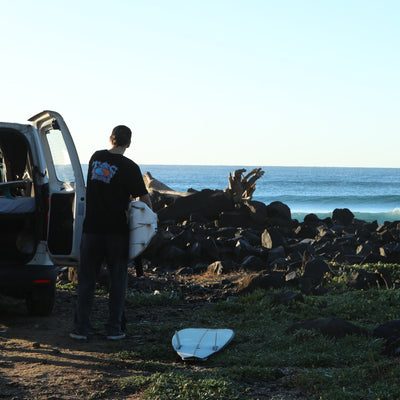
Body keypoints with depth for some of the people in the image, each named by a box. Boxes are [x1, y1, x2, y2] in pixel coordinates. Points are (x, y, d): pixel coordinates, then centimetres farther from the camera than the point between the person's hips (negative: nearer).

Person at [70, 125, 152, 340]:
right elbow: (144, 197, -4)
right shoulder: (129, 167, -8)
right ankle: (114, 328, 8)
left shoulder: (96, 158, 6)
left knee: (86, 278, 8)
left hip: (92, 227, 3)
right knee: (117, 279, 7)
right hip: (116, 230, -3)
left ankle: (81, 327, 7)